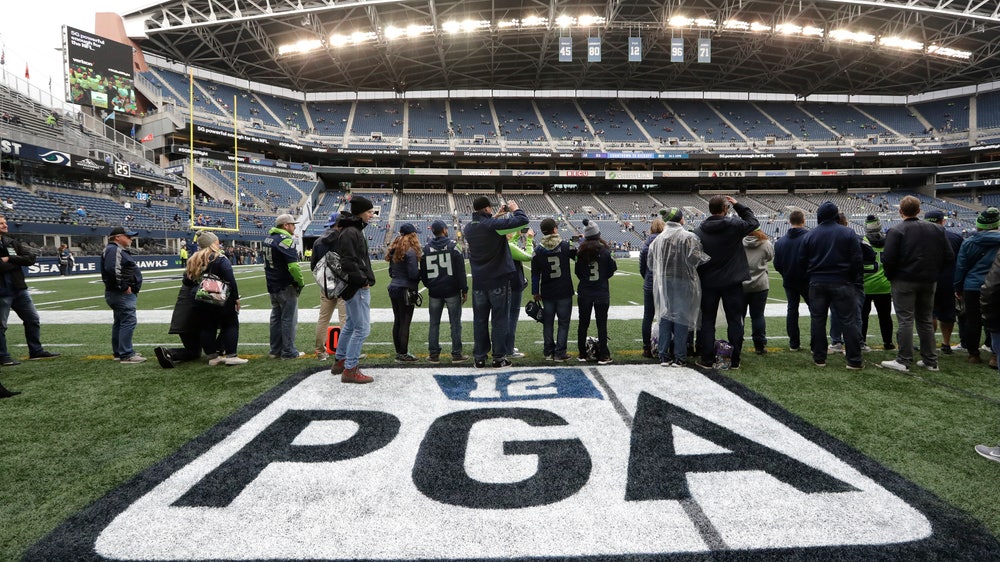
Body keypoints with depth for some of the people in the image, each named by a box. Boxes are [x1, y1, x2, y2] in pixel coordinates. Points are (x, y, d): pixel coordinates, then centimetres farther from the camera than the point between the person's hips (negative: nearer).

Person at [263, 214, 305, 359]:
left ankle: (275, 350, 23)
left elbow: (267, 262, 17)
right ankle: (289, 351, 4)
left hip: (272, 286, 9)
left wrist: (271, 278, 18)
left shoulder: (268, 238, 13)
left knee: (276, 317, 16)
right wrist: (300, 282, -14)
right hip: (286, 287, -9)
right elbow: (293, 265, -24)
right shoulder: (286, 240, -17)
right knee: (289, 319, -1)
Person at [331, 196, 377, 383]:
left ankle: (340, 361, 33)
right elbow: (349, 262, -24)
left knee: (351, 325, 21)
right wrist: (363, 281, -18)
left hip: (355, 287, 11)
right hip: (357, 288, -11)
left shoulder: (353, 230, 16)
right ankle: (350, 370, -1)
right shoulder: (350, 232, -17)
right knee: (362, 328, -7)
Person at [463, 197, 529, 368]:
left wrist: (496, 216, 23)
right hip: (498, 280, -5)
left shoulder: (468, 228, 3)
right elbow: (523, 220, -18)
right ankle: (499, 357, 9)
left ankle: (479, 357, 15)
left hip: (479, 282, 5)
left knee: (480, 320, 10)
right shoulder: (494, 224, -16)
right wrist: (515, 209, 1)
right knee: (499, 319, 4)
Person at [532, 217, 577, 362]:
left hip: (547, 294, 2)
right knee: (563, 323, 4)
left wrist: (535, 292, 10)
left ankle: (549, 352, 15)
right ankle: (559, 353, 3)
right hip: (565, 292, -2)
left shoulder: (538, 251, -2)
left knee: (548, 323, 11)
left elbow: (535, 274, 2)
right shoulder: (566, 246, -7)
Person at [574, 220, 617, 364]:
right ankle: (603, 356, 4)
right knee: (602, 324, 3)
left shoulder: (581, 252, -5)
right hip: (602, 293, -2)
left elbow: (577, 272, 1)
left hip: (584, 293, 2)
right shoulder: (605, 252, -10)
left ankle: (582, 354, 17)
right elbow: (613, 268, 1)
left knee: (583, 323, 11)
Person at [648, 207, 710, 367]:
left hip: (662, 283, 4)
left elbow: (651, 263, 9)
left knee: (665, 317, 10)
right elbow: (694, 259, -17)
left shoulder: (658, 239, 5)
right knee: (681, 318, 2)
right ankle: (679, 358, 7)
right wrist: (706, 257, 1)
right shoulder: (689, 237, -11)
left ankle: (664, 356, 14)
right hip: (682, 282, -4)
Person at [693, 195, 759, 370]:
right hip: (732, 282, -2)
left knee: (707, 320, 8)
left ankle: (707, 359, 9)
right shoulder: (734, 225, -10)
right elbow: (753, 222, 10)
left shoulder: (699, 230, -3)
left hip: (708, 283, 2)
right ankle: (734, 360, 9)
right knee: (734, 320, 7)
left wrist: (698, 278, 9)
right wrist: (738, 205, 13)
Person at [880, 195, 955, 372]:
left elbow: (888, 259, -17)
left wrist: (890, 276, -1)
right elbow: (949, 257, 5)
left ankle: (903, 361, -1)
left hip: (904, 281, -5)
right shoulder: (936, 230, 6)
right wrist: (932, 271, 14)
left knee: (905, 320, -2)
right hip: (928, 282, 5)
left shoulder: (896, 231, -12)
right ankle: (930, 360, 19)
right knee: (926, 320, 14)